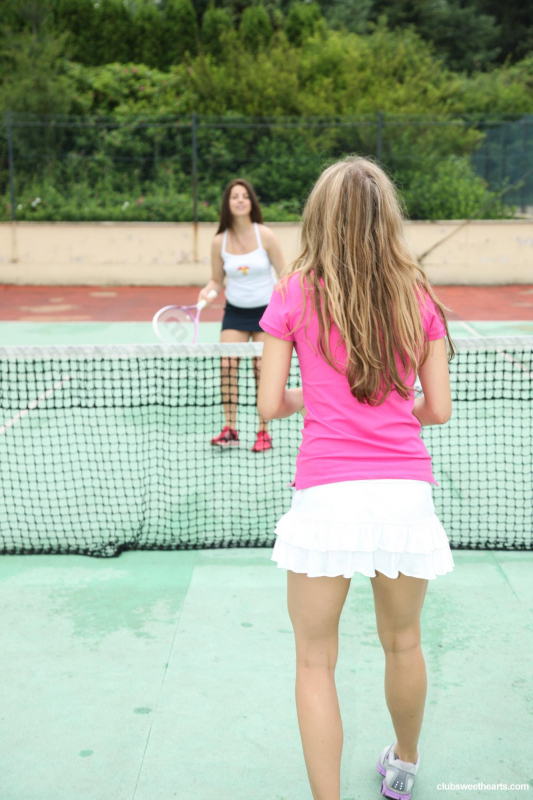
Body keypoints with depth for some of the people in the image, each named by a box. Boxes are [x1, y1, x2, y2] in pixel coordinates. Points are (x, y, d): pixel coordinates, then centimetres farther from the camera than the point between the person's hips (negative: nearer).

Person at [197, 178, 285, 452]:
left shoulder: (265, 235, -9)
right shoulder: (219, 241, -3)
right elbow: (217, 279, 9)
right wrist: (207, 291, -12)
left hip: (266, 309, -2)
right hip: (235, 311, 2)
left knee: (262, 368, -5)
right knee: (227, 364, -11)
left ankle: (264, 432, 7)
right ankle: (230, 429, -1)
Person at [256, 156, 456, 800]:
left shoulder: (294, 294, -1)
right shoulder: (419, 298, 4)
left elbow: (269, 406, -1)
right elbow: (438, 410, 5)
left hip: (326, 492, -3)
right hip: (407, 489, 3)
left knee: (316, 661, 10)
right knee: (402, 643, 23)